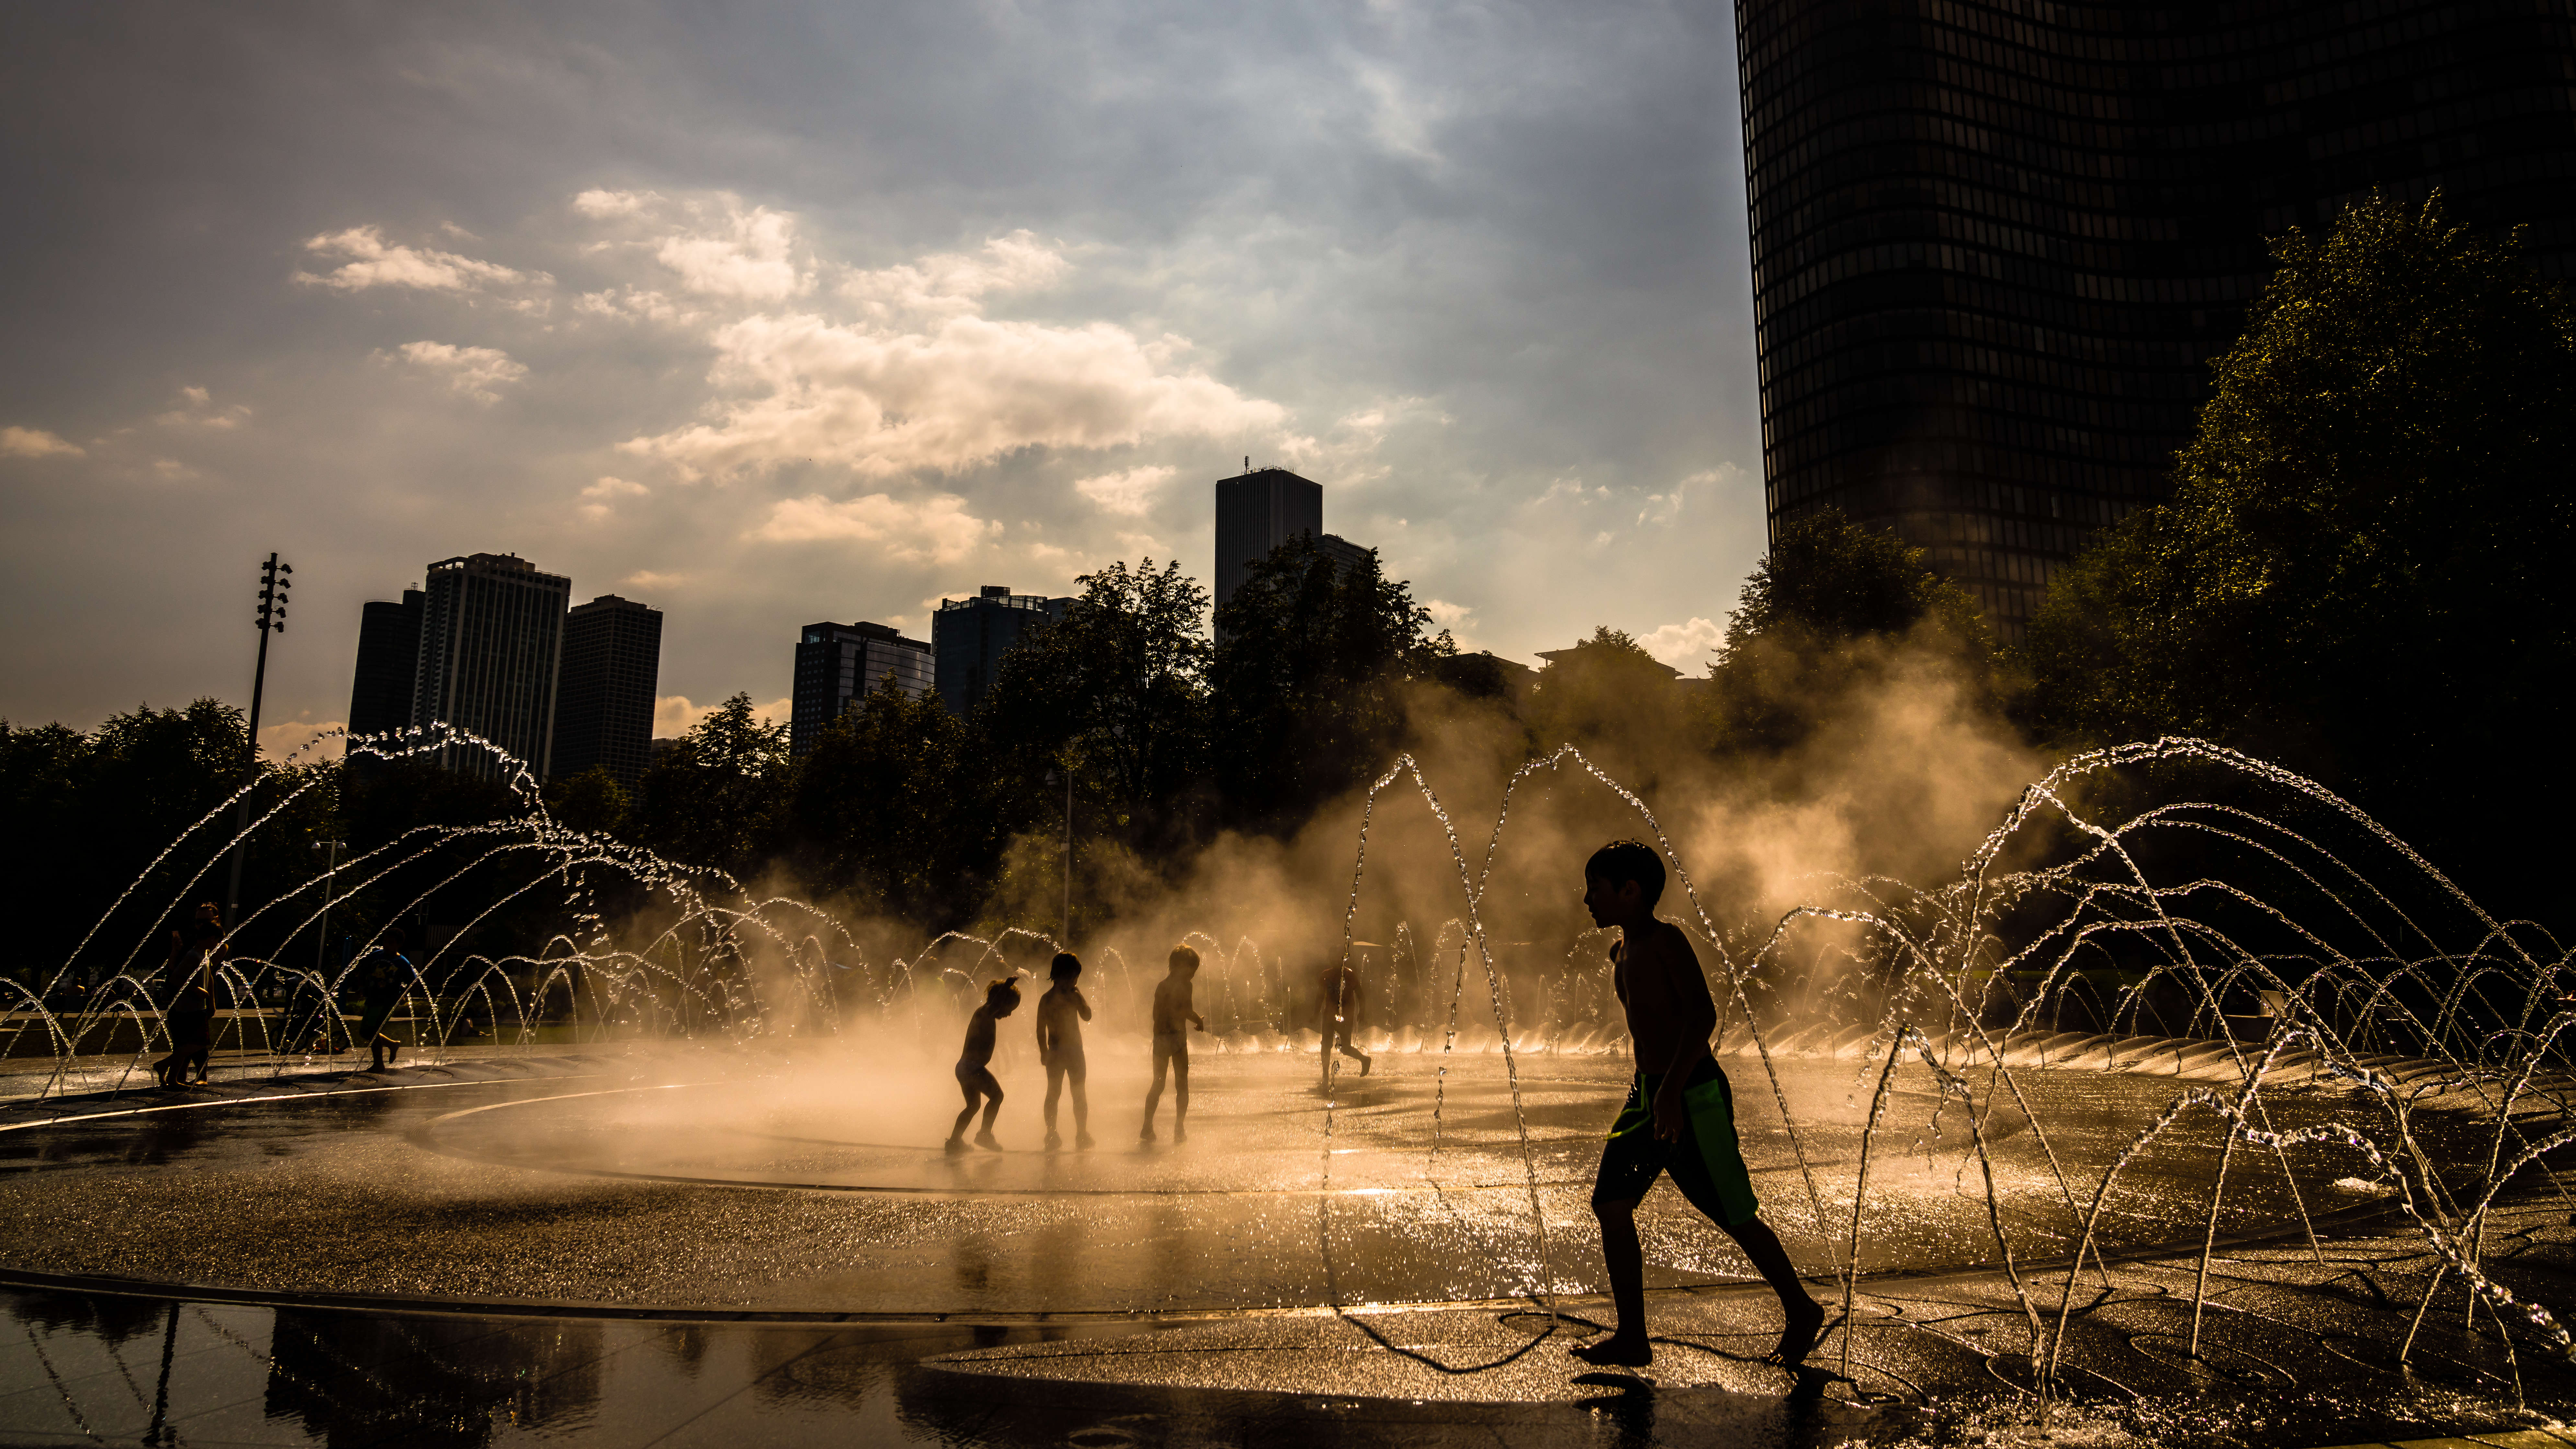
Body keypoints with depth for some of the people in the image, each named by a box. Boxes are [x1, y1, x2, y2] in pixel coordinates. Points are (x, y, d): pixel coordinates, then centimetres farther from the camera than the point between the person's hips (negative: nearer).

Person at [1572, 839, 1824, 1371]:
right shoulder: (1622, 954, 10)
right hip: (1647, 1093, 8)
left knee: (1736, 1217, 4)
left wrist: (1673, 1091, -32)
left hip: (1695, 1097, -8)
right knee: (1610, 1205, -1)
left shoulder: (1667, 940, -16)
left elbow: (1703, 1014, -26)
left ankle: (1801, 1311, 27)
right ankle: (1631, 1339, 5)